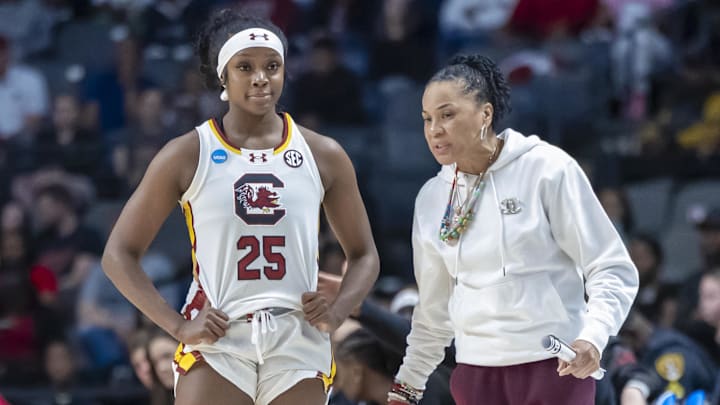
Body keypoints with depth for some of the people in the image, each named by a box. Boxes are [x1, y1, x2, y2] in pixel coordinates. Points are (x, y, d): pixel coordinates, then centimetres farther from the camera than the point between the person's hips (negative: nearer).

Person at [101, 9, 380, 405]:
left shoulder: (323, 156, 7)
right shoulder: (187, 156, 1)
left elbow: (364, 254, 16)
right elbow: (119, 254, 2)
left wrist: (336, 313, -3)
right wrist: (178, 326, -9)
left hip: (298, 346, 2)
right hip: (217, 347, -2)